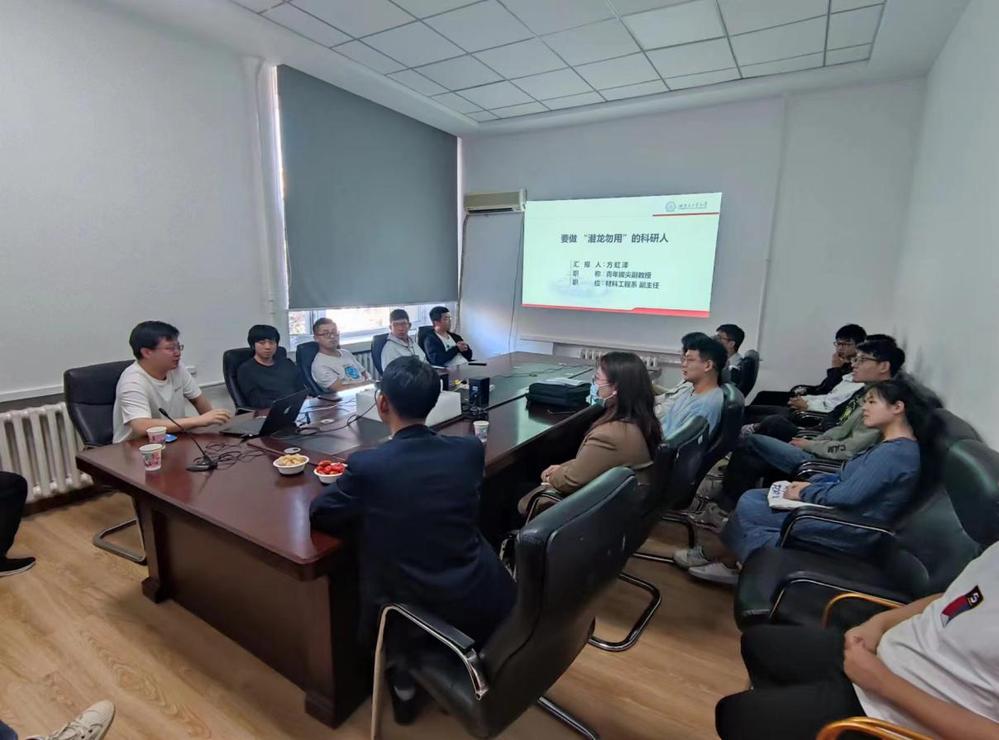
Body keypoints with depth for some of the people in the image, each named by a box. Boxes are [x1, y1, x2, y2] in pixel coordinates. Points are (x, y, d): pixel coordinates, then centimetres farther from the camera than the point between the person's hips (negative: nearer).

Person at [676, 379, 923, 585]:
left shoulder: (895, 452, -20)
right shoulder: (891, 447, 13)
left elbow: (849, 495, -25)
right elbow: (845, 478, 18)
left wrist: (805, 493, -11)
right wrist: (809, 483, 3)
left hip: (850, 530, -10)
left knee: (749, 508, -11)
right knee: (752, 498, 0)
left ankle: (728, 562, 11)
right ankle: (729, 560, 2)